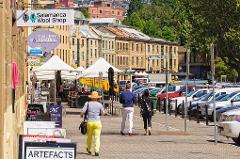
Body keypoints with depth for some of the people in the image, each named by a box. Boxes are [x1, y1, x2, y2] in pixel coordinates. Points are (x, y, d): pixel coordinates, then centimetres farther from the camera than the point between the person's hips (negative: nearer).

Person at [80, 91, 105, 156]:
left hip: (89, 122, 1)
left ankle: (89, 150, 37)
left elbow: (83, 111, -9)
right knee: (97, 137, -2)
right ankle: (96, 151, -17)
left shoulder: (88, 103, -2)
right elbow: (103, 113, 10)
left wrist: (81, 114, 13)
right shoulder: (99, 105, 0)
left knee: (89, 136, 19)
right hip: (97, 122, -1)